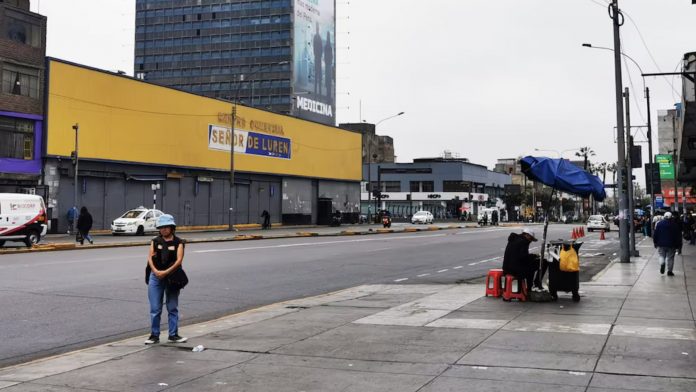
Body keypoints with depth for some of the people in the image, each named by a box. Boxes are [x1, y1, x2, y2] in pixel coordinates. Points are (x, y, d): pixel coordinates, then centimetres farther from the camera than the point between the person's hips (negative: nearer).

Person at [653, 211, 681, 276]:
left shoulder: (659, 224, 0)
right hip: (671, 244, 0)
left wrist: (655, 242, 9)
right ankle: (669, 271, 6)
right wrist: (678, 245, 8)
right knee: (670, 258, 6)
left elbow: (655, 234, 1)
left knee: (662, 256, 12)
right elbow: (678, 235, 2)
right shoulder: (674, 225, -1)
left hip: (661, 244, 1)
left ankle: (662, 264, -18)